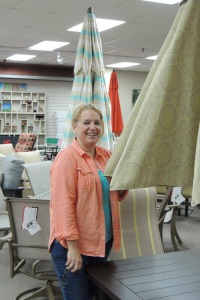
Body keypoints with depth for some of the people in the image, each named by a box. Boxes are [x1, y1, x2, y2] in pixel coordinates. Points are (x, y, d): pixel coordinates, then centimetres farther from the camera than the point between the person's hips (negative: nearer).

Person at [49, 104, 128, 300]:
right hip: (72, 246, -7)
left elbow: (116, 195, 19)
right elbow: (62, 204, -20)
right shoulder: (66, 157, -14)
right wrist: (73, 246, -23)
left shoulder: (106, 156, 8)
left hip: (102, 242, 7)